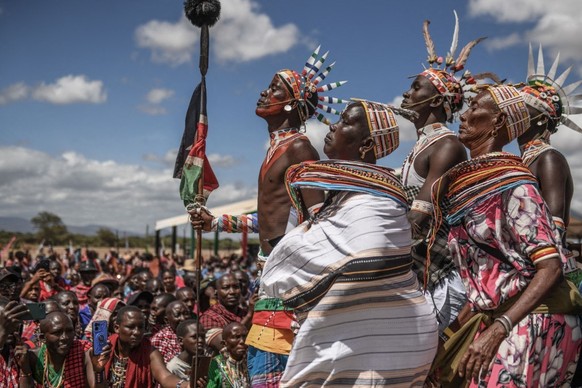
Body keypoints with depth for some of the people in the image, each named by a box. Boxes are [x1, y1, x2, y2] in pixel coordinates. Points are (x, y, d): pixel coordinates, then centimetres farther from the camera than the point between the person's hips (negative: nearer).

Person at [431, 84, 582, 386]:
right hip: (491, 321, 7)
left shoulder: (511, 184, -12)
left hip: (531, 323, -7)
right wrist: (453, 333, 11)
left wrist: (497, 329, -24)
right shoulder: (467, 188, 11)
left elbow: (550, 267, -17)